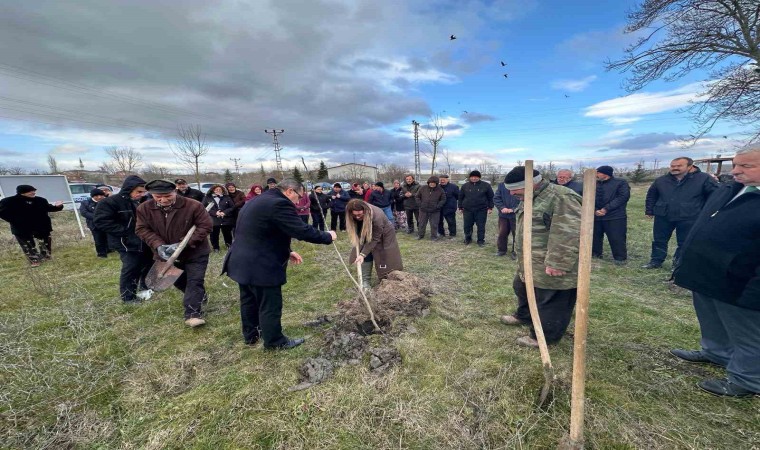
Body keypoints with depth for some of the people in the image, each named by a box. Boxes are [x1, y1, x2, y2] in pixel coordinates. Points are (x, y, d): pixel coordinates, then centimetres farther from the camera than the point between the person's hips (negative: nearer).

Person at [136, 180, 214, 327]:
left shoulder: (193, 206, -22)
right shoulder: (144, 209, -8)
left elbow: (206, 226, -21)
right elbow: (142, 229, -4)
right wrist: (159, 246, -23)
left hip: (195, 252, -5)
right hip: (167, 254, 5)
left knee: (194, 281, -6)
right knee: (178, 281, 20)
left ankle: (193, 313, -1)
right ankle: (199, 296, 43)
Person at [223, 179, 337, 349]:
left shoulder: (259, 201, 13)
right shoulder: (279, 203, -21)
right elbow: (302, 230, -25)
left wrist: (287, 252, 13)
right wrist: (327, 236, -10)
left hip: (242, 262, 11)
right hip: (260, 266, -10)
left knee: (249, 301, 24)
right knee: (270, 305, 7)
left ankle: (251, 335, 42)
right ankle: (275, 341, 24)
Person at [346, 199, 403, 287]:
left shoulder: (377, 216, -41)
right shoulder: (356, 216, -24)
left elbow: (374, 239, -34)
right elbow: (356, 233, -13)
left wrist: (362, 254, -37)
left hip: (385, 235, -4)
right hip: (368, 235, 5)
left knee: (386, 258, 1)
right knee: (366, 256, -6)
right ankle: (365, 281, 4)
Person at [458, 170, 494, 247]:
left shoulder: (486, 185, 0)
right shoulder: (465, 186, 6)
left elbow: (491, 197, 4)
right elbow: (461, 197, 12)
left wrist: (490, 207, 0)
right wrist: (461, 207, 10)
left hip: (481, 210, -1)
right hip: (467, 210, 2)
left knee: (481, 226, 4)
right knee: (467, 226, 7)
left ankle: (481, 240, 16)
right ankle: (468, 239, 24)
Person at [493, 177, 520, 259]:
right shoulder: (501, 186, -1)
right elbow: (496, 198, 2)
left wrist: (514, 209, -20)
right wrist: (502, 207, -11)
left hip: (516, 215, -3)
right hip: (503, 215, 3)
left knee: (516, 234, 6)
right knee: (502, 233, 11)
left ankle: (515, 252, 20)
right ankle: (501, 250, 28)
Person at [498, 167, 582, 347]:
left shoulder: (561, 198, -23)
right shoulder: (530, 199, 10)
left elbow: (567, 235, -28)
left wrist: (557, 263, -27)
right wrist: (523, 257, 24)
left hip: (550, 267, -10)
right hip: (530, 263, 10)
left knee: (549, 302, 5)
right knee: (522, 288, 25)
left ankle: (544, 337, 22)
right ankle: (524, 316, 47)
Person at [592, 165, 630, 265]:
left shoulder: (620, 183, -1)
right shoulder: (595, 184, 11)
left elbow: (623, 197, -12)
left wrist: (606, 209, -17)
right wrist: (595, 210, -10)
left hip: (615, 217, -4)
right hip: (596, 217, 5)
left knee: (617, 239, -2)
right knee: (595, 238, 11)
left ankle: (620, 259, 12)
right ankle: (595, 255, 26)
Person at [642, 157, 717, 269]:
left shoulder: (704, 179, -5)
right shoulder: (661, 180, 4)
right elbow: (651, 195, 15)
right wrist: (649, 210, 12)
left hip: (688, 218, -2)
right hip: (663, 217, 3)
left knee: (684, 243, 8)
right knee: (659, 241, 9)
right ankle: (656, 261, 21)